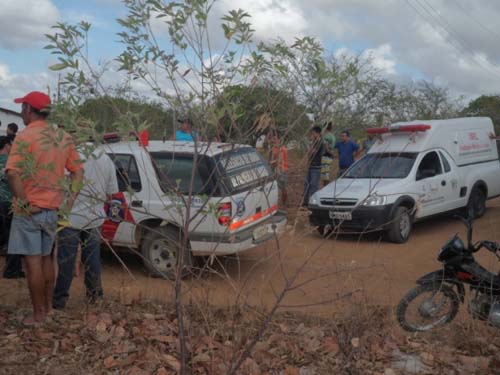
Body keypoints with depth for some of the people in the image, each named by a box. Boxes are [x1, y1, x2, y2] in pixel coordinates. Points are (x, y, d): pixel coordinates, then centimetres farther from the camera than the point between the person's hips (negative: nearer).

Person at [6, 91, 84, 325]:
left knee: (33, 262, 1)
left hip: (30, 209, -6)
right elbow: (78, 170, 8)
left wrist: (23, 201, -17)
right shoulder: (63, 137, 7)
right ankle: (48, 307, 28)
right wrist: (71, 199, 7)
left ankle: (39, 315, 7)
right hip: (53, 209, 6)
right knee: (46, 259, 19)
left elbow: (12, 172, -24)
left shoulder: (25, 136, -13)